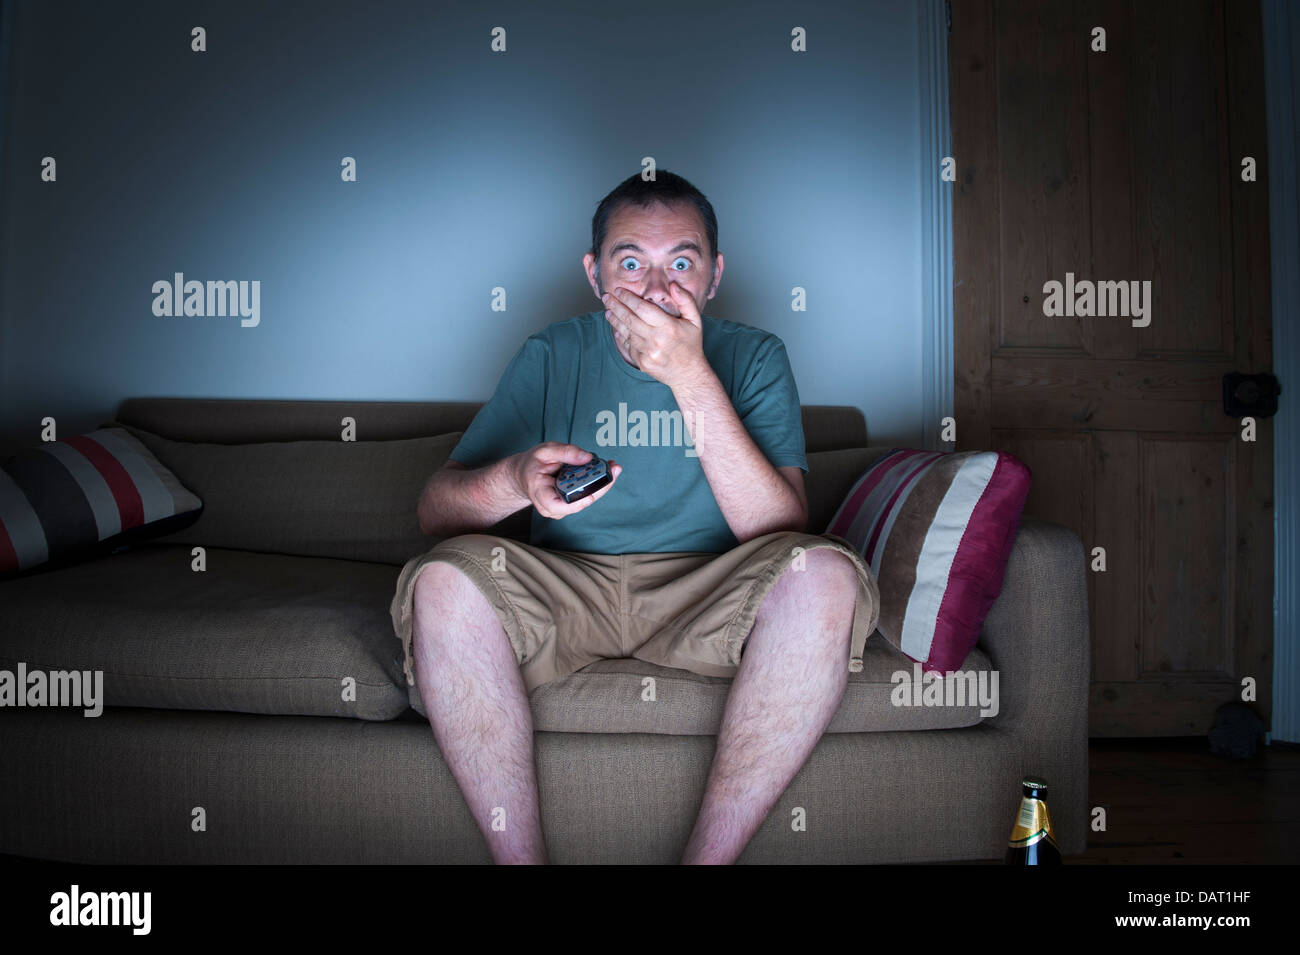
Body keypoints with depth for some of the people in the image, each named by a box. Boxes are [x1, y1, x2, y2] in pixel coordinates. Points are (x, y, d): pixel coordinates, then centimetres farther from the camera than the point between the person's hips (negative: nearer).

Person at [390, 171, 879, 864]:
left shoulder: (753, 357, 1)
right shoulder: (553, 356, 2)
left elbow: (779, 531, -13)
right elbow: (435, 509, -6)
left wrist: (690, 378, -22)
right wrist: (516, 481, -30)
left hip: (705, 596, 0)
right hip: (565, 589, 1)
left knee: (826, 572, -29)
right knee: (444, 580, -28)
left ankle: (708, 856, -21)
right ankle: (520, 857, -19)